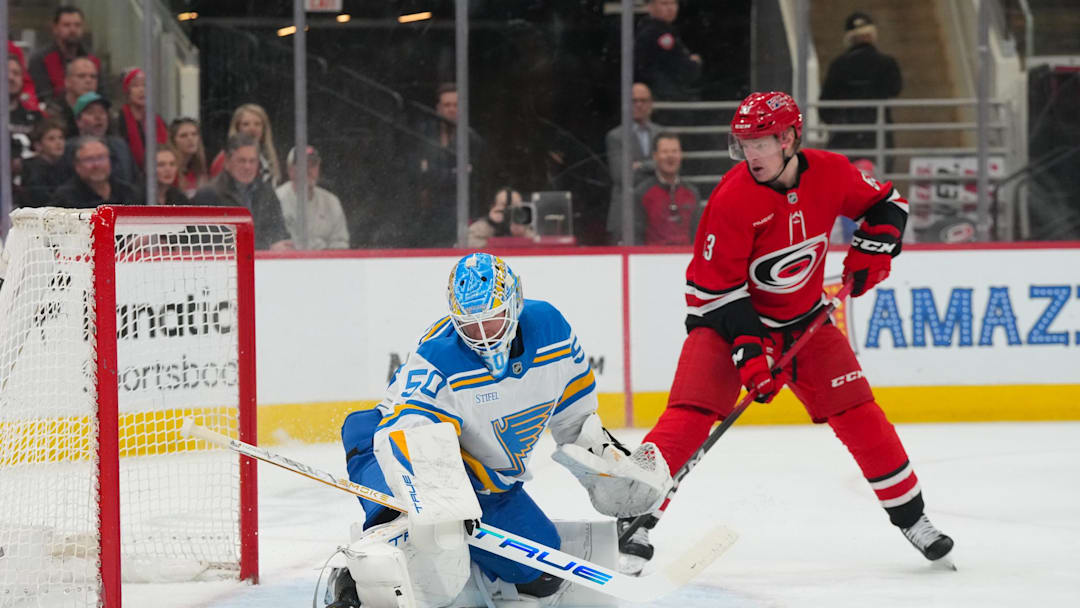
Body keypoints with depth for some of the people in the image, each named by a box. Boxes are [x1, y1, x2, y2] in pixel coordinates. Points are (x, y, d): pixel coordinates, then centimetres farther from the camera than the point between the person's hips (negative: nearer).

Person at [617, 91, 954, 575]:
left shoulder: (829, 173, -12)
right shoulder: (734, 198, -24)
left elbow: (884, 203, 10)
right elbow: (714, 286, -19)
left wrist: (873, 246, -8)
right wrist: (747, 347, -26)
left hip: (803, 317, 4)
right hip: (728, 316, -4)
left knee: (857, 411, -1)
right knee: (692, 411, -20)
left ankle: (910, 516, 13)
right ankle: (635, 520, -19)